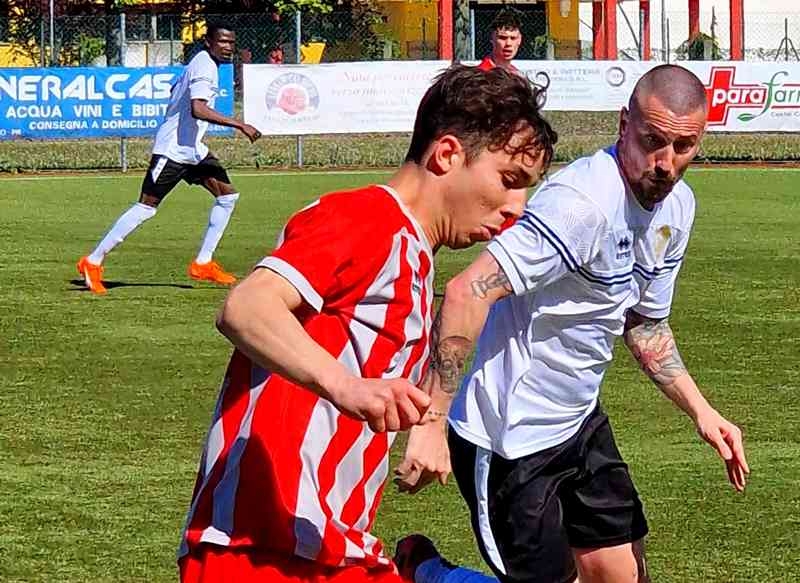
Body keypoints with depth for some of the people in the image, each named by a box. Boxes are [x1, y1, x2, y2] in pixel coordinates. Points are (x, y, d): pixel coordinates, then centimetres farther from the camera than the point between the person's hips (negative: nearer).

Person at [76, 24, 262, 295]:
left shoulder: (201, 63, 13)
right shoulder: (205, 67, -18)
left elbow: (175, 90, 29)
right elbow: (198, 109, -34)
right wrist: (240, 125, -33)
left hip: (193, 150, 10)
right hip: (172, 150, -10)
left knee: (228, 195, 5)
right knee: (146, 207, -10)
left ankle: (203, 263, 8)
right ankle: (93, 262, -3)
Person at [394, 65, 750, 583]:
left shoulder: (677, 205, 3)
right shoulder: (584, 201, -27)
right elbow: (468, 292, -33)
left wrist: (701, 410, 7)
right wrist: (431, 423, -36)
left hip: (580, 421, 9)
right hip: (511, 438, -9)